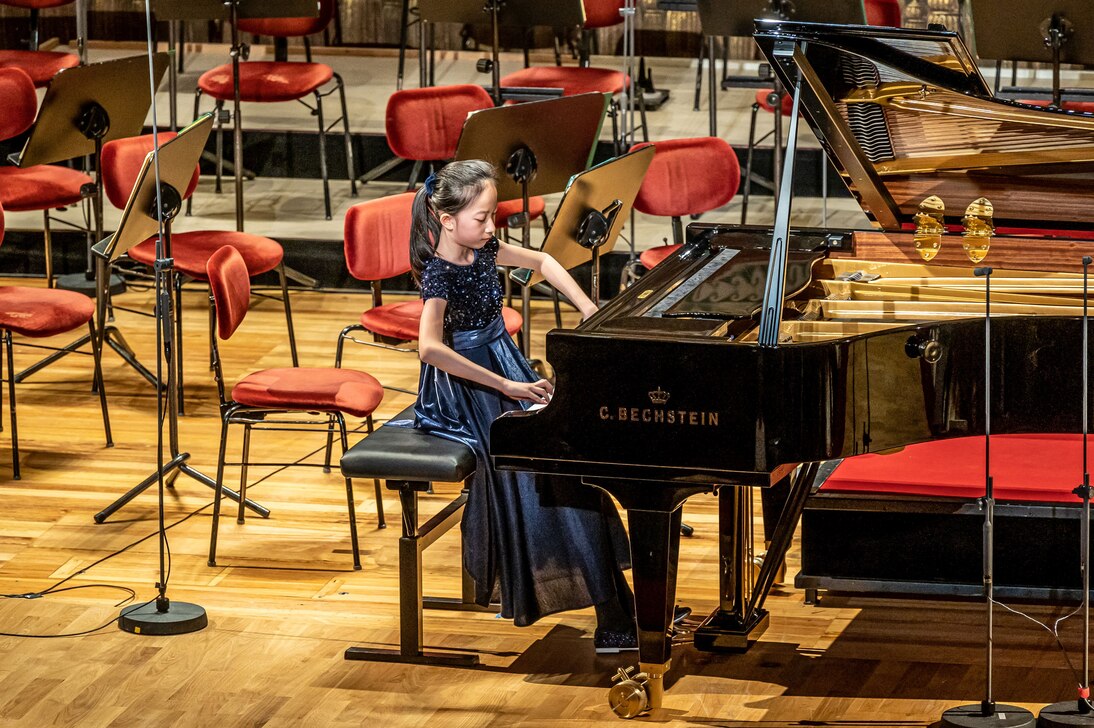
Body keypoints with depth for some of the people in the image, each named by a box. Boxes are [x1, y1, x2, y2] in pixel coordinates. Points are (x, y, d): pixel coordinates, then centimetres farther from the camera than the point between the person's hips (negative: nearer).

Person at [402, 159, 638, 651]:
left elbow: (542, 262, 20)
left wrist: (588, 309, 8)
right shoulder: (440, 274, -22)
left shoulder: (481, 250, 2)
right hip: (465, 387, -8)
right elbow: (430, 348, -37)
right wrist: (507, 388, -37)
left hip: (505, 374, 8)